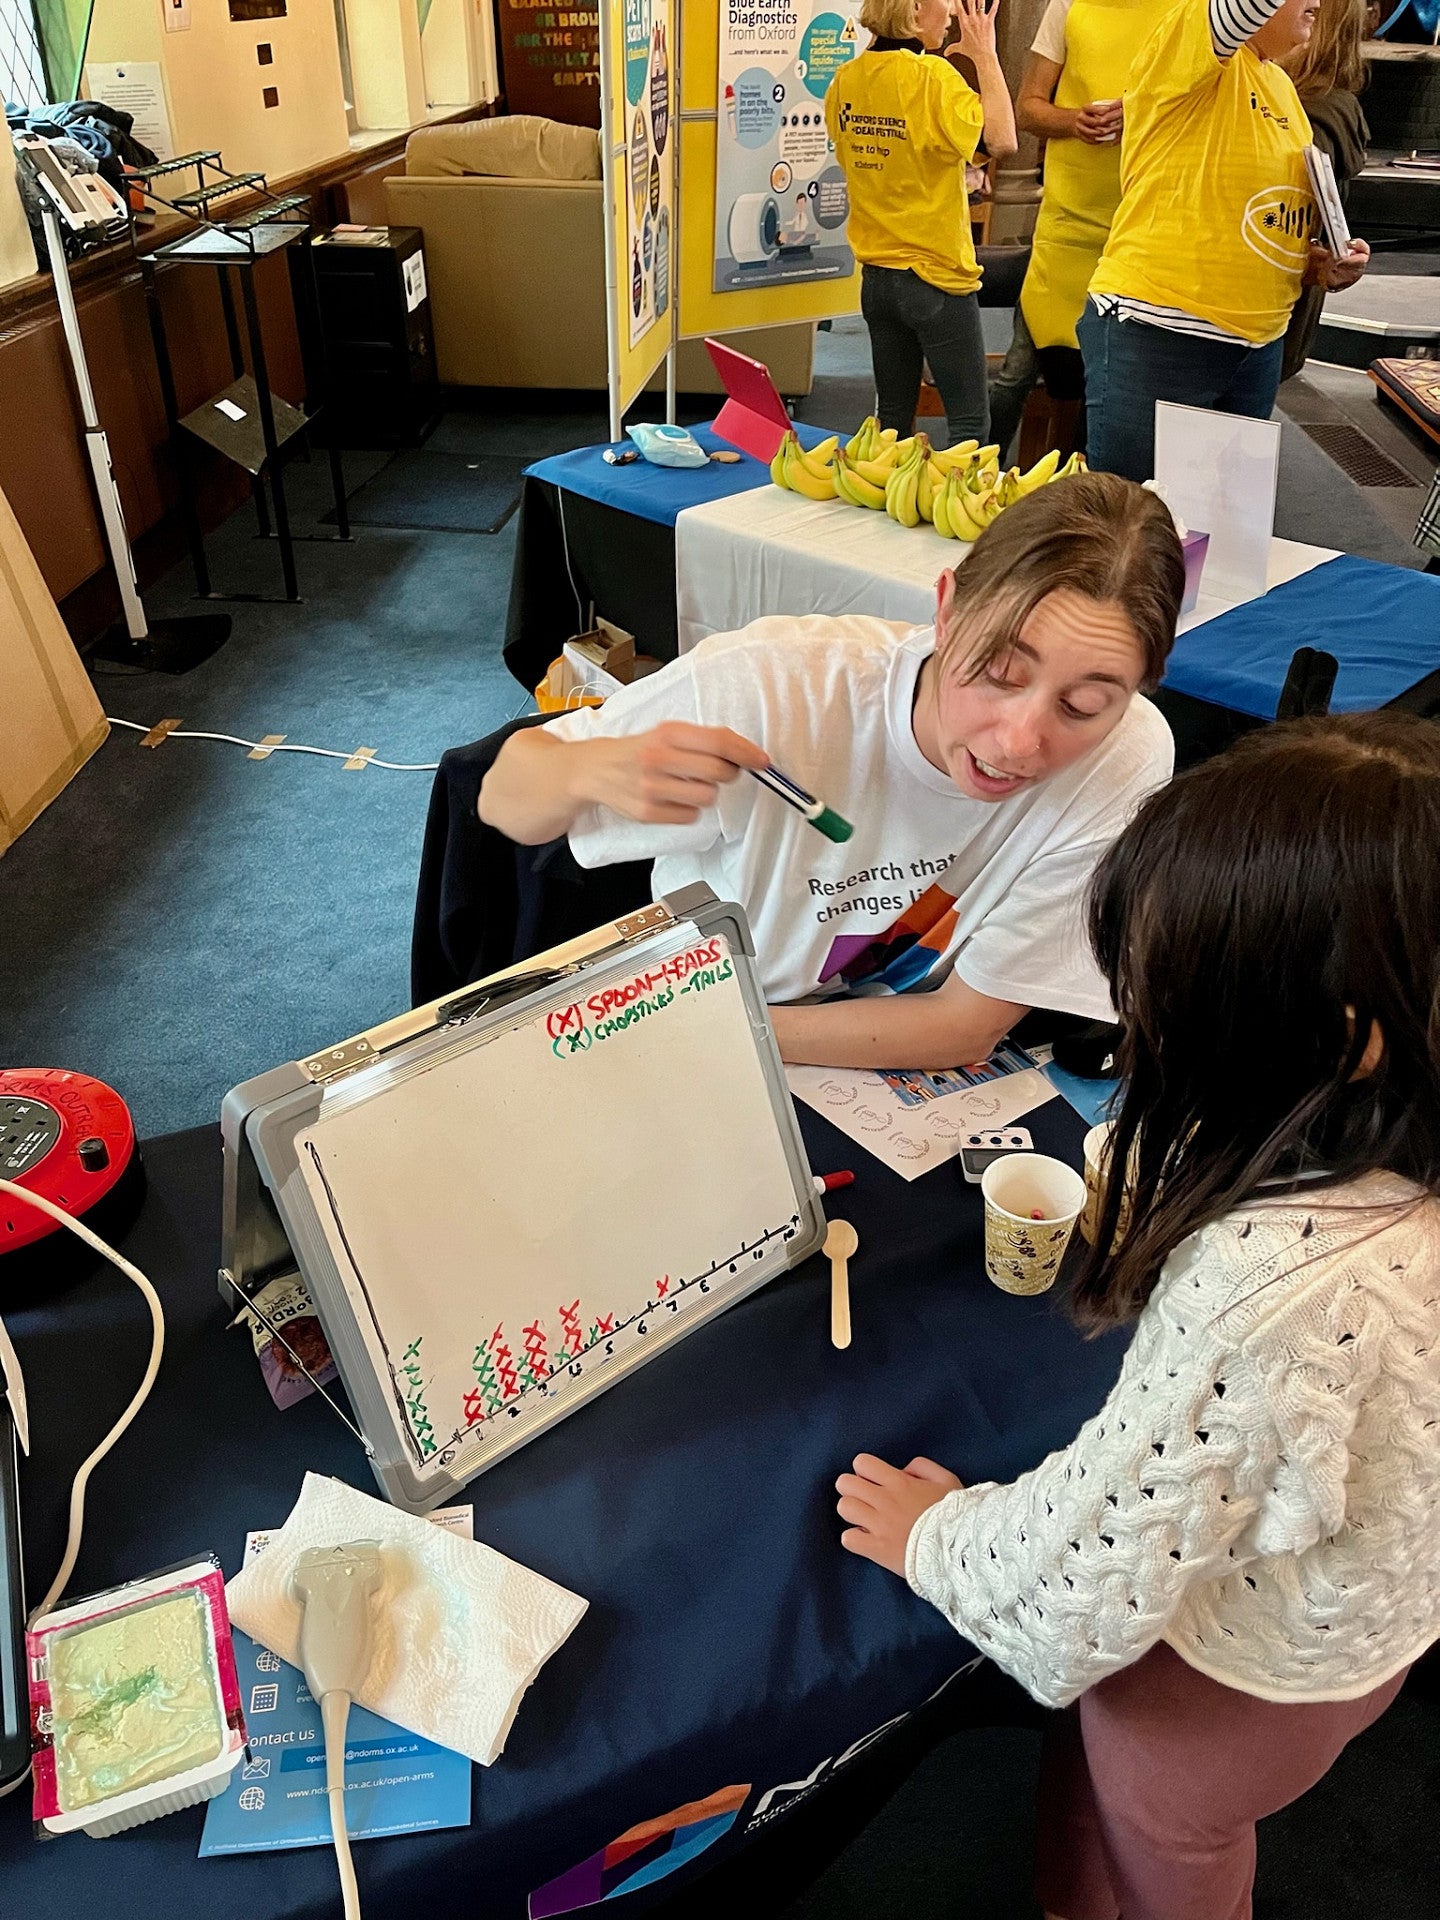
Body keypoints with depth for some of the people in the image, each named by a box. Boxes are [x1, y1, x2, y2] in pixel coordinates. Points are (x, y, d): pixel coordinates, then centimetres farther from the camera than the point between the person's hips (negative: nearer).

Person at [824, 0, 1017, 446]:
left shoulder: (845, 80, 6)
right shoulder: (932, 76, -15)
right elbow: (1002, 140, -21)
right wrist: (984, 54, -11)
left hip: (876, 277, 7)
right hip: (937, 277, -7)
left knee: (892, 420, 14)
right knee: (970, 422, 0)